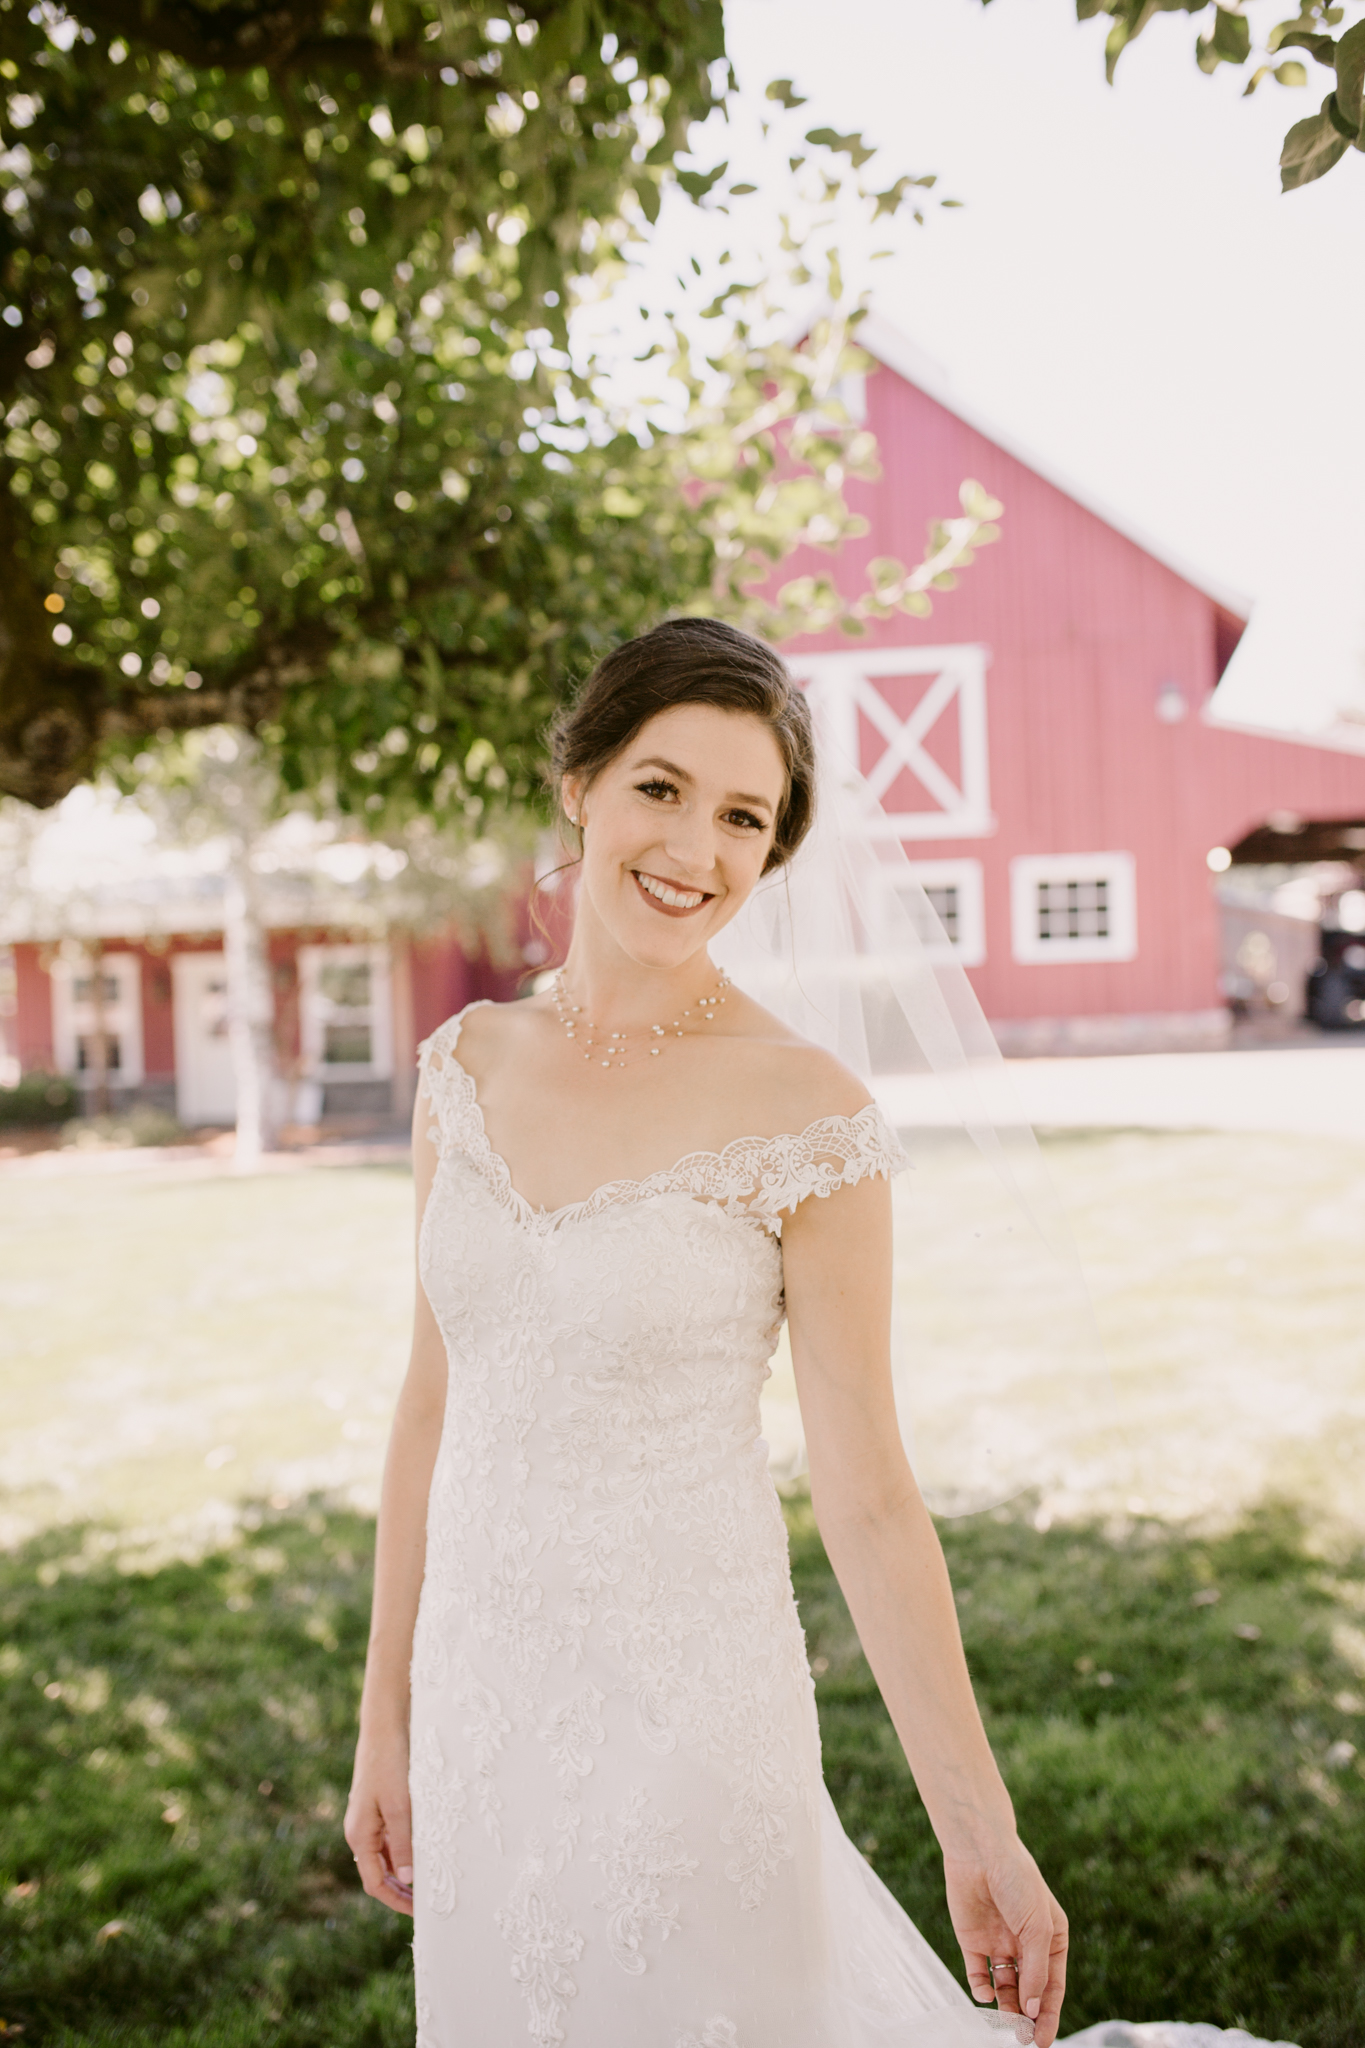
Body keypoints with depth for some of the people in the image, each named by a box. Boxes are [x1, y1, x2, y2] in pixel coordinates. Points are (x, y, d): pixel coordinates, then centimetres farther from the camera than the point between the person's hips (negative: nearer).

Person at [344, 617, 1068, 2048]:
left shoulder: (808, 1116, -15)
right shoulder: (470, 1062, -1)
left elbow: (867, 1498, -11)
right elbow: (434, 1406, 5)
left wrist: (981, 1839, -10)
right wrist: (387, 1717, 8)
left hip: (686, 1710, -4)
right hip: (481, 1703, 5)